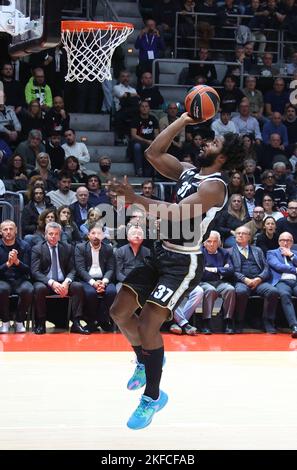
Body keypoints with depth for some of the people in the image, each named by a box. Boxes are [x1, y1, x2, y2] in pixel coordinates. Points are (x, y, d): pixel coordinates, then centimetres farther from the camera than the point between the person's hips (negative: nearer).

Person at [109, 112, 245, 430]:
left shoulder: (214, 186, -18)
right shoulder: (188, 171, 9)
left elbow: (177, 214, -31)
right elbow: (153, 154, 9)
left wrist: (136, 200, -41)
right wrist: (183, 120, 6)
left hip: (184, 263, -8)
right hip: (162, 254, 9)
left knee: (148, 323, -16)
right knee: (119, 312, 6)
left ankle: (153, 397, 1)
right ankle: (147, 360, 32)